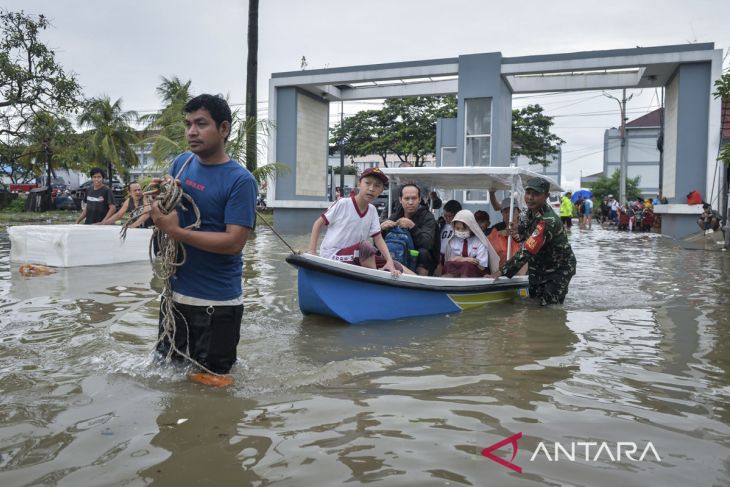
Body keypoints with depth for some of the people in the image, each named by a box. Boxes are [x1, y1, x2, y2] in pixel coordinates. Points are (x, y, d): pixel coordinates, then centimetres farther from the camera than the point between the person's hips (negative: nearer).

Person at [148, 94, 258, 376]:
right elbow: (163, 215, 14)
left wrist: (176, 232, -24)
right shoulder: (181, 163, 3)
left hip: (217, 302, -6)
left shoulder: (241, 180, -16)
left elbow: (234, 242, -23)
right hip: (175, 291, 6)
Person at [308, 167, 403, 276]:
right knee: (365, 246, -33)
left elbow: (378, 239, 2)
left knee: (398, 268, -8)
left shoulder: (372, 210, 3)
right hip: (331, 255, -5)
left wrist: (390, 262, -13)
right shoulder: (343, 203, -13)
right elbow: (318, 224, -6)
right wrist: (312, 253, -14)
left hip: (354, 257, 5)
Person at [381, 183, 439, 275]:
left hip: (422, 261, -3)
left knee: (422, 252, -32)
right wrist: (381, 228, -24)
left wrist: (412, 227, -37)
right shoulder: (395, 217, 3)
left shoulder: (428, 218, -9)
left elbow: (427, 244, -26)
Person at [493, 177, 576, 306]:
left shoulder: (548, 221, -32)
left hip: (558, 270, -8)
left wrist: (501, 272, -33)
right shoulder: (530, 212, -2)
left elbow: (526, 252, -35)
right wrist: (518, 235, -9)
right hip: (538, 269, 8)